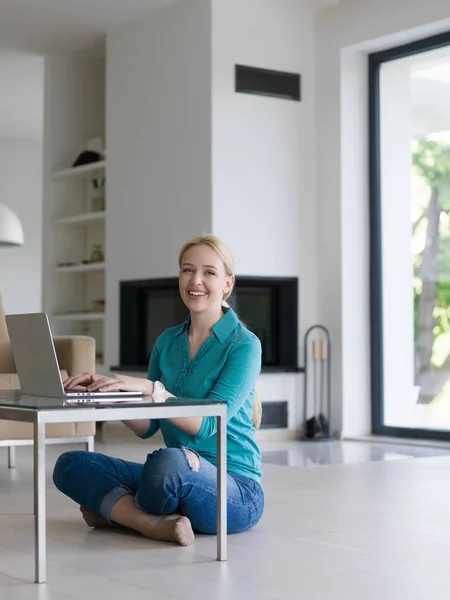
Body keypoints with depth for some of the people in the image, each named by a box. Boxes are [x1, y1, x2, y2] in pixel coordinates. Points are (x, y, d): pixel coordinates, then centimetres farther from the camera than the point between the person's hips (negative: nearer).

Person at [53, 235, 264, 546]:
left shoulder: (244, 345, -8)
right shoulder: (168, 342, 12)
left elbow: (208, 423, -19)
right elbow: (147, 427, 9)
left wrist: (150, 389, -29)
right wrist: (107, 390, -8)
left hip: (235, 489, -6)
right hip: (180, 481, 6)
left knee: (169, 461, -38)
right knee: (70, 464, -7)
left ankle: (116, 509, -8)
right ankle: (156, 523, -20)